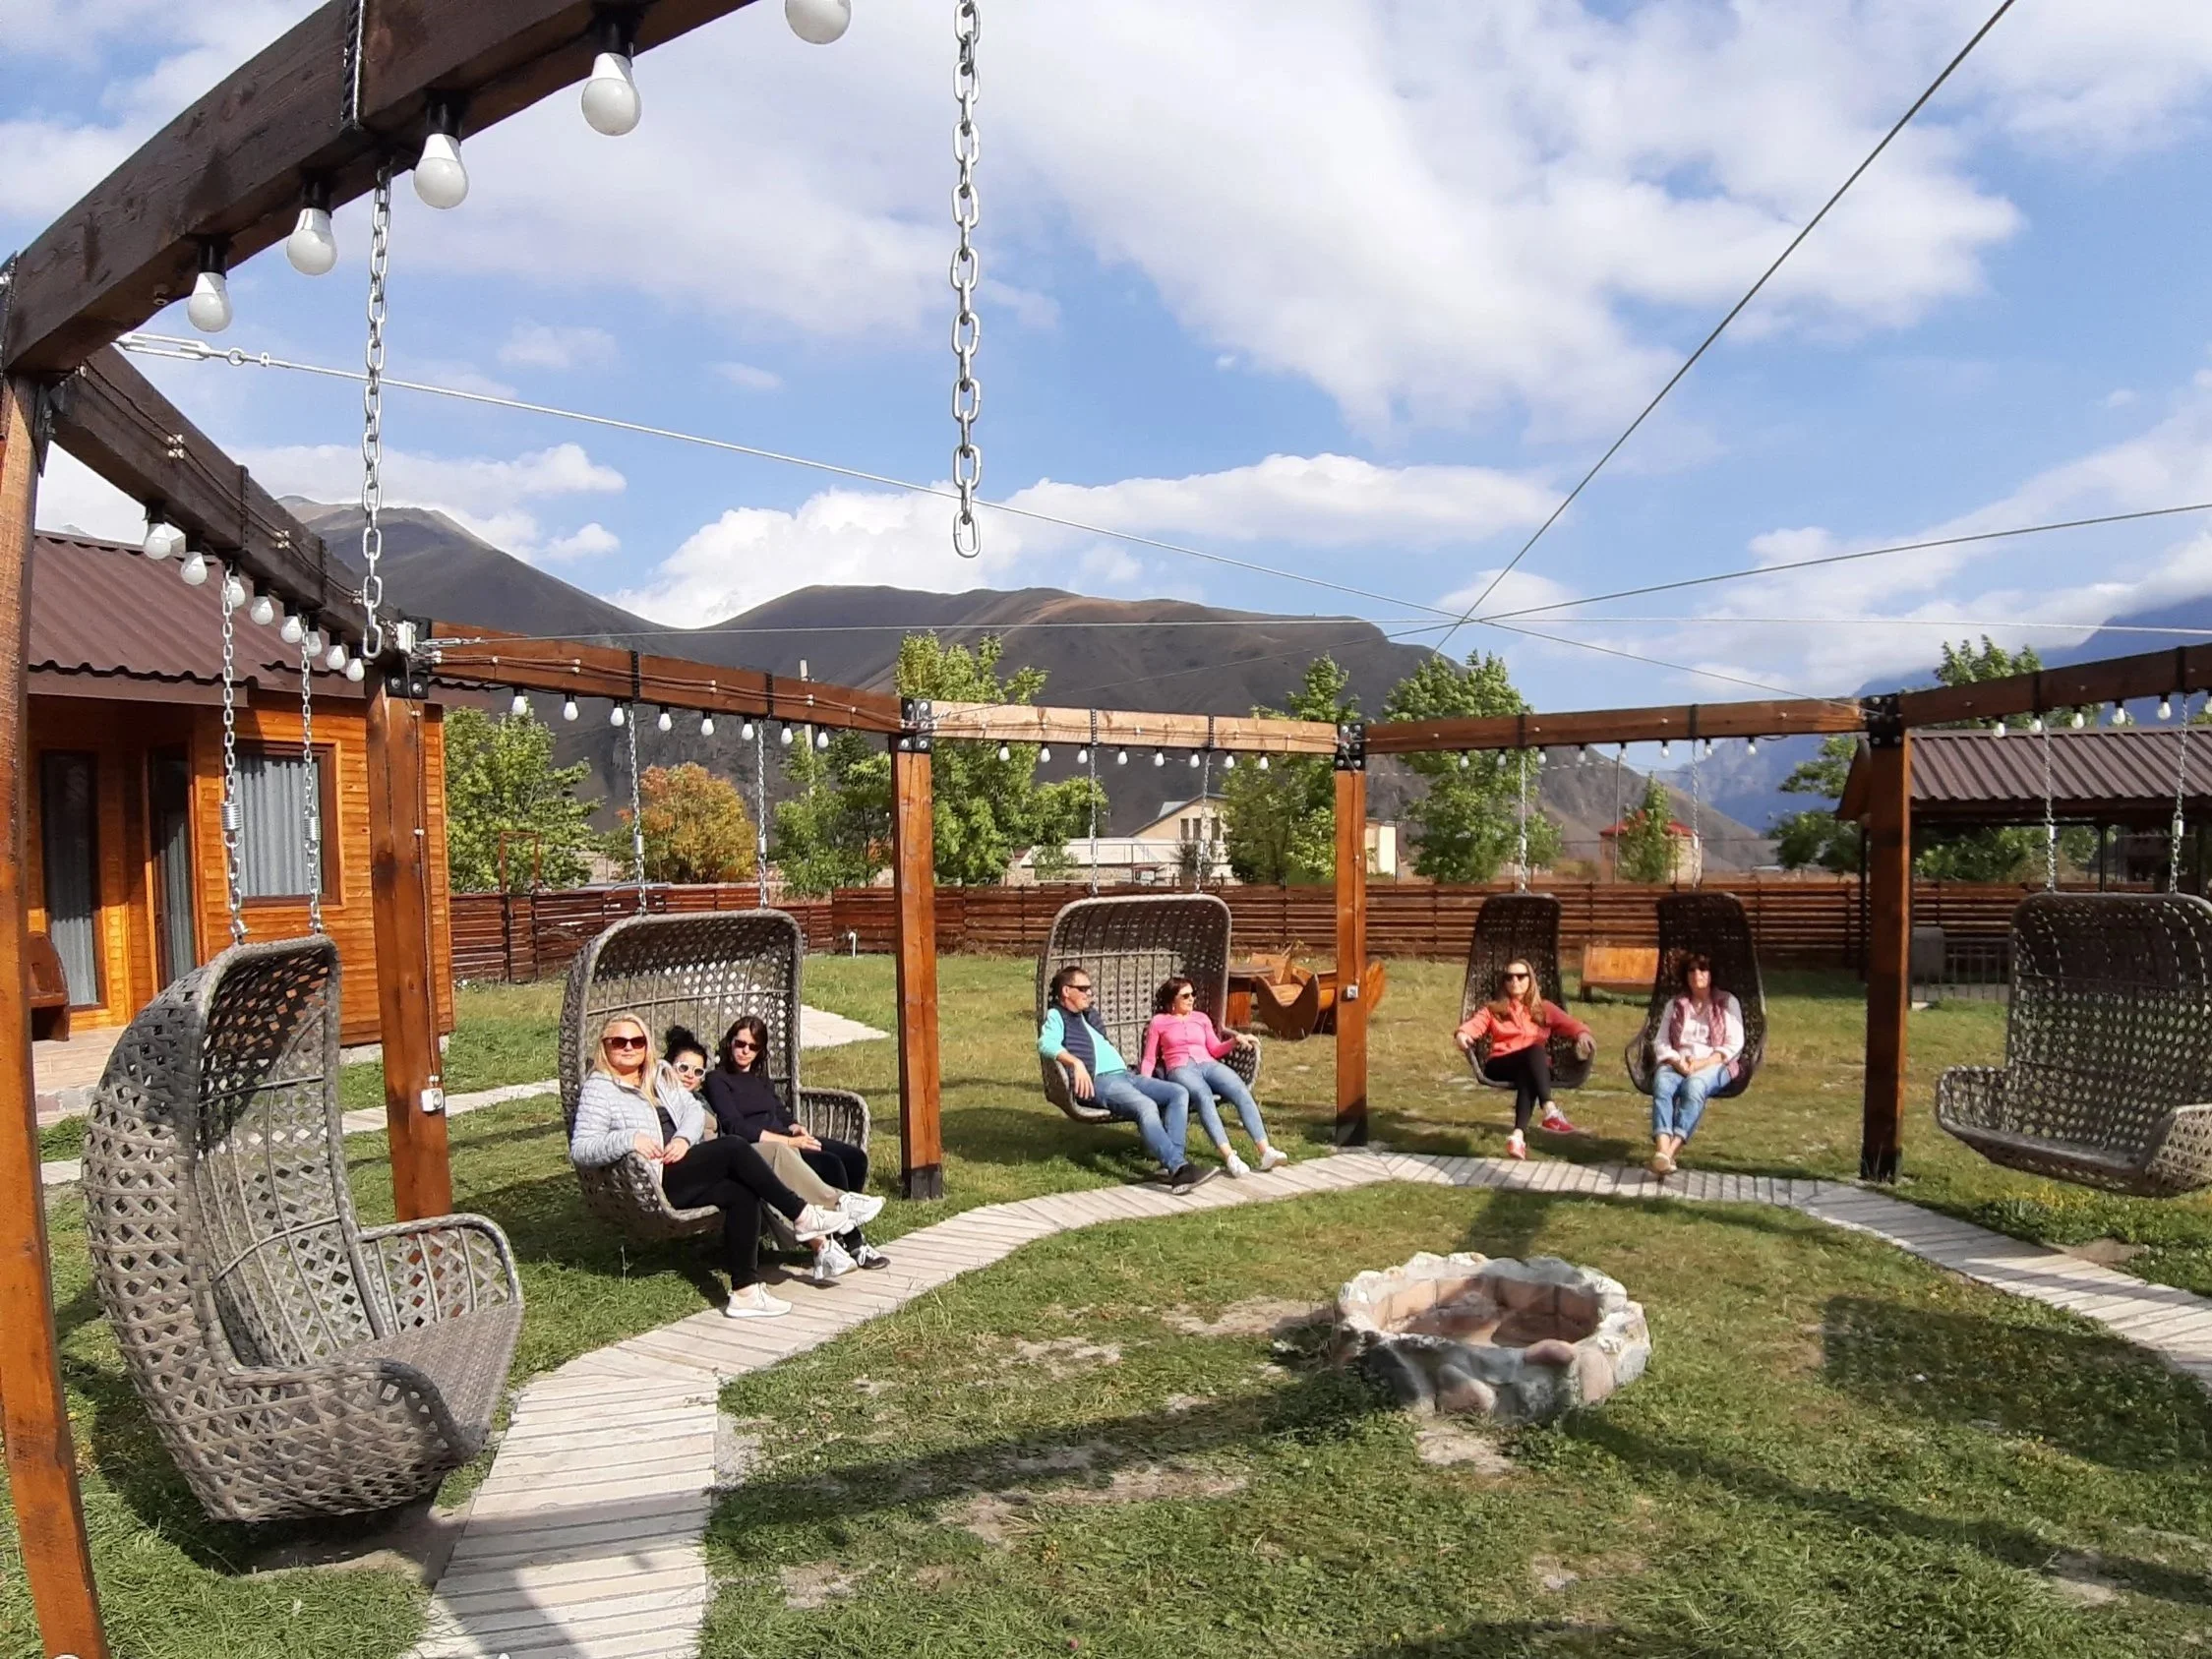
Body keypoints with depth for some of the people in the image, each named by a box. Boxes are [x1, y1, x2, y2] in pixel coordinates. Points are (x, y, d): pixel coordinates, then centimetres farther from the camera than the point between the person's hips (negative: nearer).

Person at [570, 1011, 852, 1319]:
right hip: (656, 1182, -7)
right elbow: (580, 1151, -7)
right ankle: (803, 1216, -17)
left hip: (689, 1174, 7)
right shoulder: (598, 1090, 3)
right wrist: (628, 1139, -24)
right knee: (735, 1149, -25)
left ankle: (744, 1292, -21)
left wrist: (684, 1138, -10)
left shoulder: (661, 1078, 24)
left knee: (742, 1193, -23)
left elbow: (695, 1110, 12)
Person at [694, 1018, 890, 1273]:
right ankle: (852, 1244, -19)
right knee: (831, 1165, -29)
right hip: (756, 1150, -8)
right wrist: (787, 1140, -18)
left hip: (785, 1144, 8)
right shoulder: (717, 1080, 4)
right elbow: (734, 1126, -10)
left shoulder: (761, 1079, 28)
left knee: (854, 1157, -15)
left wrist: (797, 1130, -5)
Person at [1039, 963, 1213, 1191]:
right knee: (1146, 1105, -35)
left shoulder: (1090, 1015, 31)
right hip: (1098, 1081, -9)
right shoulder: (1056, 1016, 5)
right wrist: (1076, 1062, -31)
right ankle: (1179, 1168, -45)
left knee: (1180, 1093, -10)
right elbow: (1045, 1043, -17)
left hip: (1126, 1075, 9)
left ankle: (1172, 1159, -25)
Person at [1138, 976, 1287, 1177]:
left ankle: (1265, 1151, -41)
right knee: (1204, 1096, -38)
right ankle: (1229, 1157, -52)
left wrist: (1236, 1040, 3)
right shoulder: (1159, 1021, 17)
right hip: (1180, 1069, -4)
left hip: (1208, 1065, 4)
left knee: (1241, 1092, -28)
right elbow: (1149, 1059, 13)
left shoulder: (1201, 1018, 27)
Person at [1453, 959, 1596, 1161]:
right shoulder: (1493, 1008, 18)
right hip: (1499, 1066, -1)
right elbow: (1474, 1023, -2)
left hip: (1534, 1067, 1)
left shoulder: (1544, 1009, 21)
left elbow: (1569, 1022, 2)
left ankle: (1519, 1135, -54)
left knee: (1528, 1076, -37)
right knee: (1535, 1050, -33)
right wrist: (1462, 1034, -27)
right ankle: (1550, 1111, -49)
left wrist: (1582, 1033, -22)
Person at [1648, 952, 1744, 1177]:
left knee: (1694, 1085, -39)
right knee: (1662, 1083, -35)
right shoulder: (1675, 1005, 20)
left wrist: (1702, 1063, -14)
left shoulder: (1727, 1003, 12)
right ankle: (1661, 1149, -55)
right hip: (1677, 1063, 2)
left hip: (1714, 1064, -2)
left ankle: (1672, 1148, -52)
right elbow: (1660, 1042, 11)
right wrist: (1677, 1061, -11)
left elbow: (1734, 1045, 1)